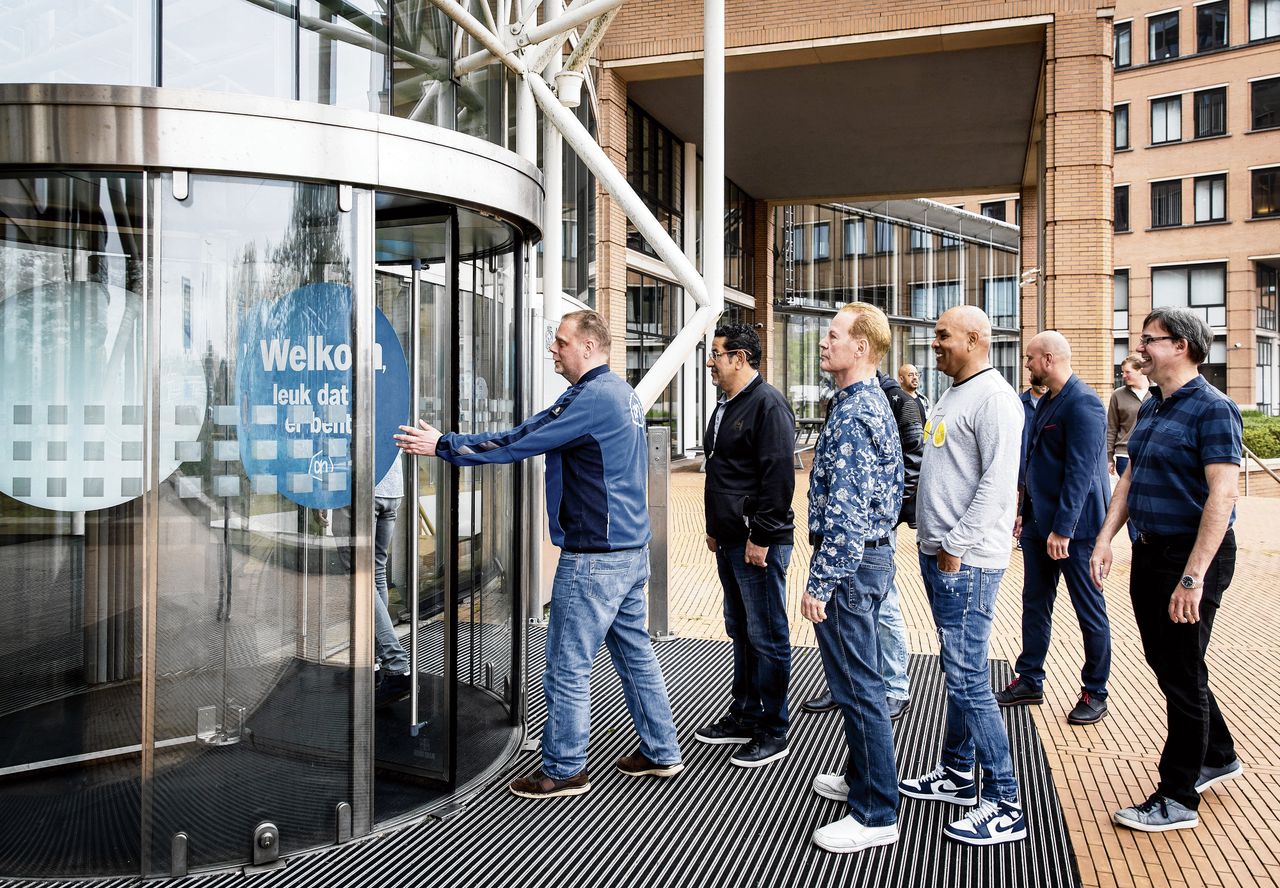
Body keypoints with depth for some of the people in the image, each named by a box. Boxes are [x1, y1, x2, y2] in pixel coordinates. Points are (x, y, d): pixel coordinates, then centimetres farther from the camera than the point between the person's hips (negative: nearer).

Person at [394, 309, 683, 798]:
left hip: (594, 557, -10)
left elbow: (520, 442, -18)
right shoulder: (620, 393, 14)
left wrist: (443, 446, -9)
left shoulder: (593, 398, -17)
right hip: (630, 550, 10)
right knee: (634, 653, 18)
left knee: (568, 667, 2)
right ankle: (661, 752, 28)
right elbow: (531, 433, 13)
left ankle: (563, 769, 15)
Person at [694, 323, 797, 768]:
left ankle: (773, 732, 11)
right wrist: (715, 527, 21)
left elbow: (779, 477, -20)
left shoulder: (767, 403, -14)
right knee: (741, 632, 18)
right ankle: (744, 715, 31)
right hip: (729, 541, 10)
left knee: (767, 638, 0)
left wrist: (761, 537, -21)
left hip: (759, 543, -10)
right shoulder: (726, 406, 16)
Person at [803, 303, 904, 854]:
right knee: (860, 681, 20)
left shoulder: (852, 413, -19)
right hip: (874, 556, 11)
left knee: (857, 688, -2)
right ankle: (861, 777, 35)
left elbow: (844, 511, -25)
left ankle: (876, 814, 9)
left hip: (850, 563, -11)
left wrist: (819, 583, -22)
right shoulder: (874, 402, 13)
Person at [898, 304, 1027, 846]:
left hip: (967, 561, -10)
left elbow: (998, 480, -21)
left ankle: (1004, 805, 3)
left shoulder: (994, 397, -13)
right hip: (937, 554, 10)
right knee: (958, 671, 17)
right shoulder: (952, 396, 17)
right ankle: (957, 775, 29)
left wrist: (957, 547, -20)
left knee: (968, 678, -7)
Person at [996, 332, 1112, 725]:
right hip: (1040, 522, 9)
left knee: (1090, 611, 6)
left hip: (1075, 527, -9)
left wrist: (1063, 529, -23)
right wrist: (1025, 512, 17)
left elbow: (1080, 471, -22)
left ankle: (1095, 693, 19)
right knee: (1035, 603, 14)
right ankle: (1029, 682, 25)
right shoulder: (1046, 402, 12)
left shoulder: (1083, 404, -18)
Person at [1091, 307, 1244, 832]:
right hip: (1150, 551, 9)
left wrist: (1194, 576, -27)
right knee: (1164, 663, 19)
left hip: (1192, 555, -9)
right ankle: (1219, 757, 40)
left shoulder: (1213, 409, -16)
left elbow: (1222, 495, -23)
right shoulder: (1150, 408, 12)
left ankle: (1178, 799, 14)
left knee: (1182, 673, 1)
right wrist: (1106, 538, 5)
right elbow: (1130, 477, 16)